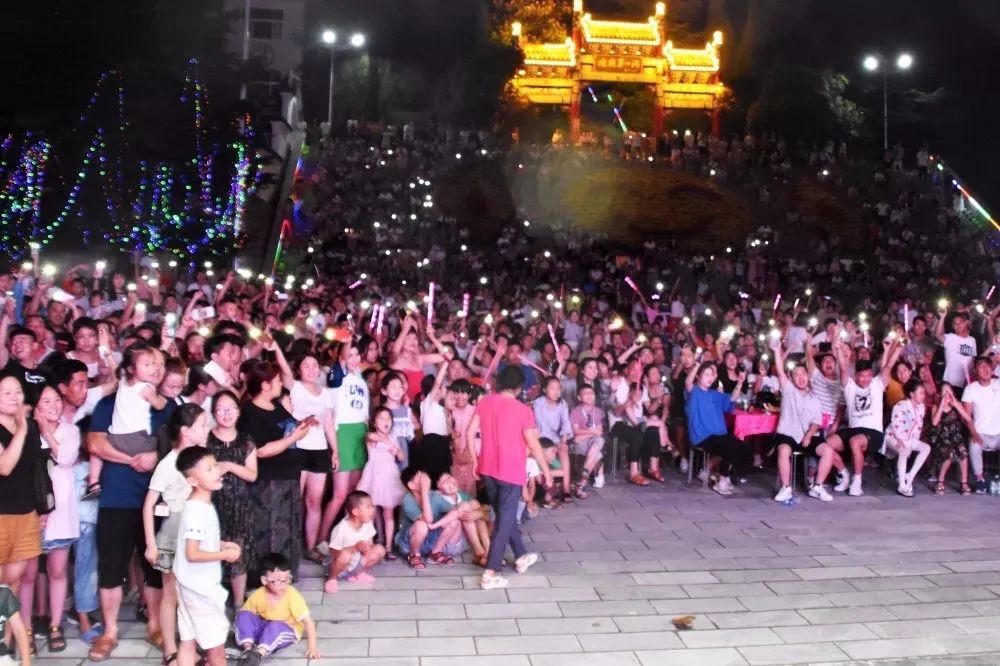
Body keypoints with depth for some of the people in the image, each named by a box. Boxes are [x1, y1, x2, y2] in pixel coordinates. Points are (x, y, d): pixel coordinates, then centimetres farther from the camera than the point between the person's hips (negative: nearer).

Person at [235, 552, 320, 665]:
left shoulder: (292, 595, -24)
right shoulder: (258, 595, -16)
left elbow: (308, 621, -23)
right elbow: (244, 613, 0)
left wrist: (312, 647, -28)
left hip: (286, 631, -4)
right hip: (263, 628, 4)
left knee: (275, 627, -37)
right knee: (243, 615, -19)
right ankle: (248, 648, -26)